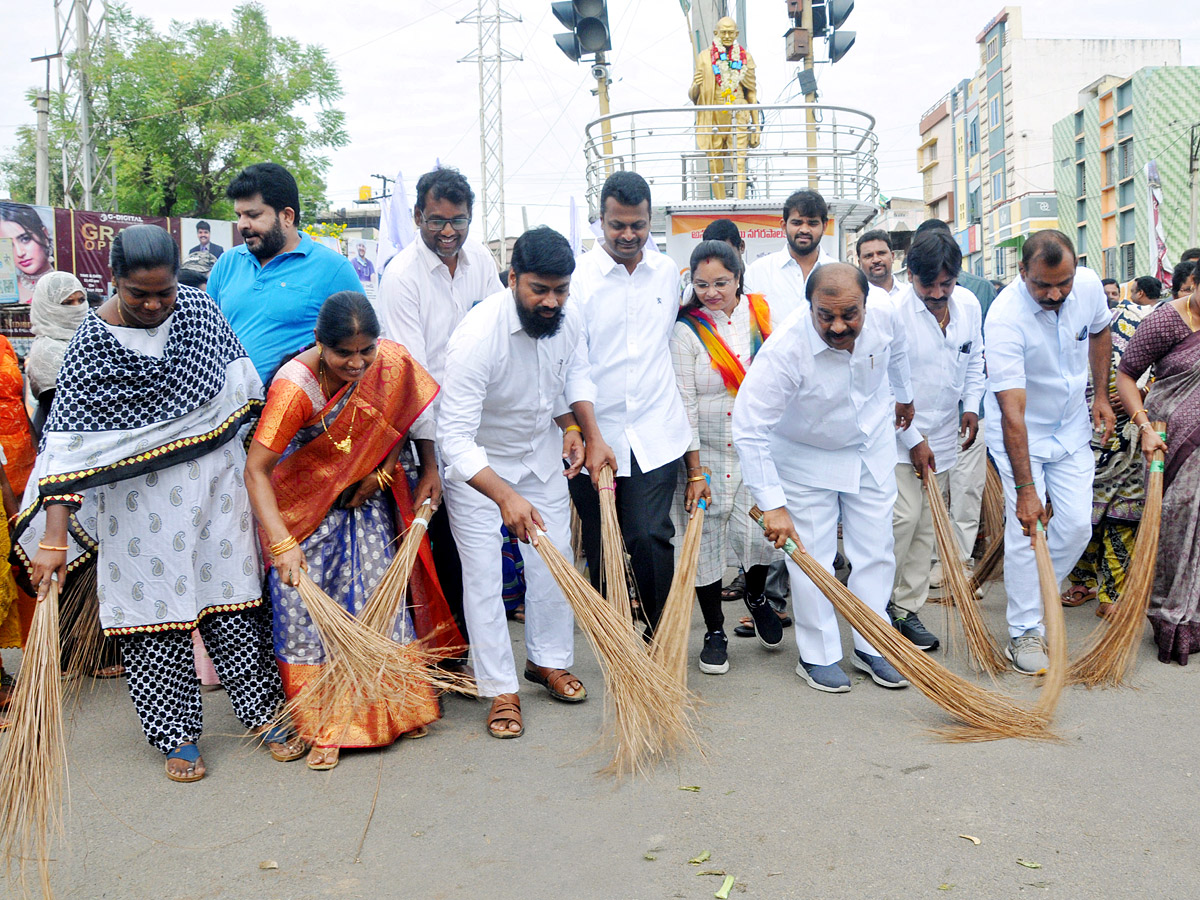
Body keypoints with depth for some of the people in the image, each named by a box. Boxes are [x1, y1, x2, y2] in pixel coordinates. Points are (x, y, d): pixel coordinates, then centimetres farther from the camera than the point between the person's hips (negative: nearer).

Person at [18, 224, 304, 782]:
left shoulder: (196, 307, -3)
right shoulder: (93, 343, -14)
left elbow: (238, 375, 10)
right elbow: (68, 443, -19)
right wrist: (53, 536, -24)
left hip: (216, 483, 3)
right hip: (140, 500, -3)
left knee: (232, 597, 9)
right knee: (154, 610, 4)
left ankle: (263, 712, 21)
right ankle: (176, 734, 18)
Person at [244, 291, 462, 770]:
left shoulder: (393, 362, -17)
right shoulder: (295, 388, -30)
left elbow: (417, 408, 4)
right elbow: (255, 470, -28)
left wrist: (429, 469, 2)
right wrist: (282, 543, -35)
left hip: (367, 496, 4)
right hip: (304, 501, -3)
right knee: (305, 606, -5)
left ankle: (396, 707, 20)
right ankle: (323, 726, 6)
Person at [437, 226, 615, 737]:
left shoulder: (567, 318, -15)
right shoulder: (478, 336, -35)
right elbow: (455, 438, -38)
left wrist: (590, 435, -2)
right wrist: (505, 496, -48)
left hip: (541, 451, 6)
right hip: (476, 463, -6)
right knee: (483, 574, -4)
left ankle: (548, 661, 30)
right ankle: (501, 691, 8)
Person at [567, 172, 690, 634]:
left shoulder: (667, 272, 9)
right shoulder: (578, 276, -6)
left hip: (656, 432, 2)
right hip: (594, 434, -1)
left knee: (650, 536, -9)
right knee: (600, 545, 10)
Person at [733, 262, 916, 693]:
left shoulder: (884, 316, -21)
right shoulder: (784, 350, -36)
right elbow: (749, 430, -34)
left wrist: (905, 396, 24)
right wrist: (773, 504, -35)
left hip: (872, 446, 4)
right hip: (804, 455, -4)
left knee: (875, 551, 9)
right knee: (811, 557, -1)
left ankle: (872, 647, 24)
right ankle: (818, 656, 16)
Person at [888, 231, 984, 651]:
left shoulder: (969, 304, 0)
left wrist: (971, 404, 5)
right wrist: (914, 440, -15)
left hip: (944, 433, 6)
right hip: (898, 433, -6)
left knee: (926, 524, 9)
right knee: (903, 517, -13)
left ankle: (907, 609, 18)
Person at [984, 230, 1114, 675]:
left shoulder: (1089, 284, -14)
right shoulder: (1005, 318, -31)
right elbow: (1012, 411, -34)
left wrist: (1101, 395, 7)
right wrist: (1025, 488, -36)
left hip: (1072, 426, 5)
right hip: (1019, 433, -5)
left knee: (1077, 525, 2)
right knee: (1026, 529, -9)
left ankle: (1039, 597, 25)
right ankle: (1025, 632, 3)